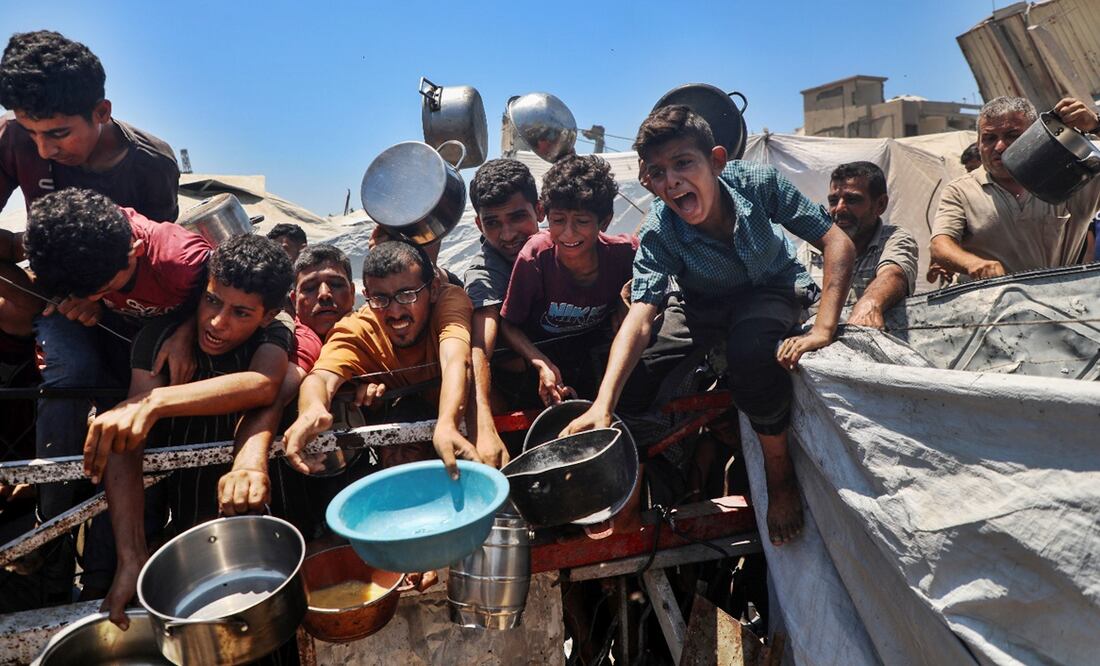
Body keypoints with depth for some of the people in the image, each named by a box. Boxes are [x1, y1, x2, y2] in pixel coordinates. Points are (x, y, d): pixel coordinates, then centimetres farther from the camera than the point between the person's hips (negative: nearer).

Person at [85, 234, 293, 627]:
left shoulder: (274, 338, -11)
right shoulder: (159, 338, -11)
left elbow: (263, 387, -36)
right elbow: (125, 449, -22)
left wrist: (154, 402, -49)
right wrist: (131, 560, -34)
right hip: (172, 507, 1)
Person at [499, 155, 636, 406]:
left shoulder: (624, 252, -22)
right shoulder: (535, 256, -28)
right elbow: (509, 324, -17)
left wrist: (626, 299, -17)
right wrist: (543, 366, -32)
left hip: (598, 347, 3)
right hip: (543, 353, -2)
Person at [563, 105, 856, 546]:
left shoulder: (757, 183, -26)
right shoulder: (658, 234, -26)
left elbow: (837, 242, -22)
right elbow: (640, 316, -36)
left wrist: (823, 330, -33)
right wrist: (603, 404, -49)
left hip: (778, 288, -1)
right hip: (714, 310, 2)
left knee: (751, 347, -36)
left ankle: (780, 474, -12)